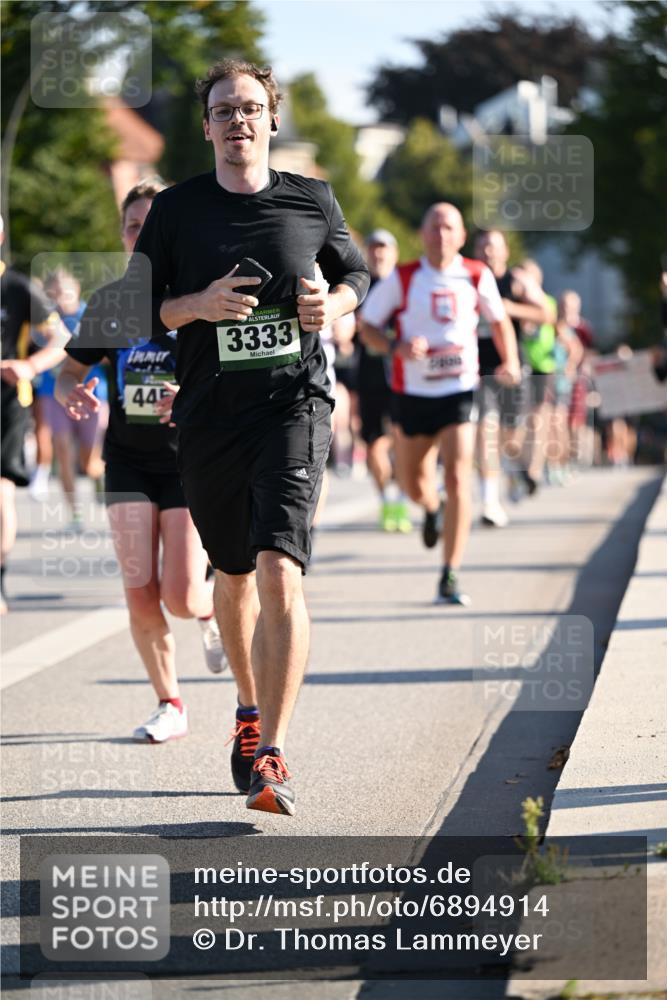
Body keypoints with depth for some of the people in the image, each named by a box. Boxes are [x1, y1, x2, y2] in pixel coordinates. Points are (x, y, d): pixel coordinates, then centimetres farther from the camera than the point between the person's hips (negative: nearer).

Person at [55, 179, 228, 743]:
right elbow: (72, 370, 16)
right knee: (140, 596, -3)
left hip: (192, 459, -3)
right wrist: (72, 394, -8)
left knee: (180, 597, -11)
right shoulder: (109, 301, 6)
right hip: (128, 459, 3)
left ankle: (214, 611, 26)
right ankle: (170, 705, 13)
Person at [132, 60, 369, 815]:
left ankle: (271, 756, -21)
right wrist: (198, 305, -14)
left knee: (280, 569, -18)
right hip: (209, 414, 2)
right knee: (233, 574, 16)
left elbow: (355, 273, 19)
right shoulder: (176, 208, 3)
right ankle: (249, 710, 40)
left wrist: (334, 305, -3)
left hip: (293, 405, -2)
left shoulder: (312, 202, 4)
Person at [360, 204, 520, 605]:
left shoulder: (478, 276, 0)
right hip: (414, 391, 1)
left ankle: (451, 577, -11)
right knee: (415, 482, 11)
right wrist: (397, 347, -17)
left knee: (458, 478, -15)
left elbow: (499, 320, 17)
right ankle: (432, 510, 52)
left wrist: (510, 361, 4)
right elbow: (368, 325, 2)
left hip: (460, 389, -1)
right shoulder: (401, 279, -4)